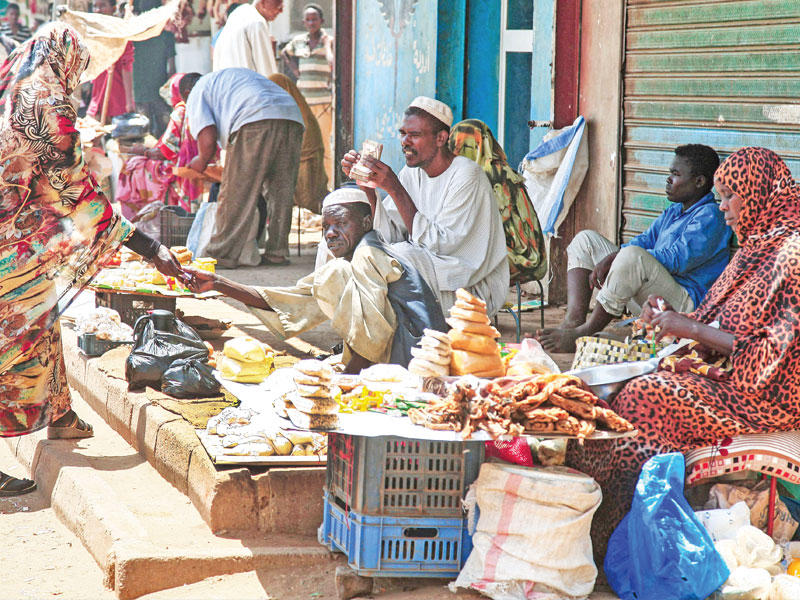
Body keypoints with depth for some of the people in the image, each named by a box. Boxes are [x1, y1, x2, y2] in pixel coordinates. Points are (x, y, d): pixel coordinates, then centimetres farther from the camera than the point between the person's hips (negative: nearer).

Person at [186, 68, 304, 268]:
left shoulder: (197, 94, 20)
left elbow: (208, 140, 3)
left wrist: (201, 161, 24)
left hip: (254, 123, -7)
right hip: (293, 118, 7)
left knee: (237, 193, 0)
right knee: (281, 191, 14)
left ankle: (224, 255, 3)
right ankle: (277, 253, 17)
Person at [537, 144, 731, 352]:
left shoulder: (709, 218, -10)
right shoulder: (672, 213, 20)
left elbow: (677, 260, -20)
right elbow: (643, 241, 16)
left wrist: (617, 256, -17)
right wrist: (606, 261, -6)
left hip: (685, 302, -10)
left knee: (633, 255, -37)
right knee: (586, 239, 10)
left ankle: (582, 334, -28)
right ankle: (573, 320, -14)